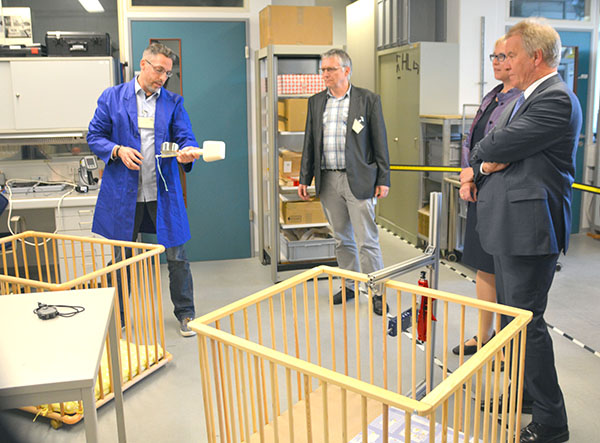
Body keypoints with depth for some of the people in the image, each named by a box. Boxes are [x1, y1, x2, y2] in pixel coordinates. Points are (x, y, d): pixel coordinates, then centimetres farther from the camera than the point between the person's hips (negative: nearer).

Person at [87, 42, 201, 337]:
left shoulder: (173, 102, 7)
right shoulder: (112, 97, 4)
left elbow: (186, 137, 1)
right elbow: (94, 136, 5)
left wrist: (187, 152, -23)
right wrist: (118, 151, -14)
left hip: (163, 192, 1)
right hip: (123, 193, -1)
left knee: (176, 257, 5)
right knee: (121, 258, 11)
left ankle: (185, 313, 23)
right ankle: (115, 318, 28)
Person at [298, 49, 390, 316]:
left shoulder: (368, 100, -1)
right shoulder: (316, 102, 12)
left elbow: (379, 142, -1)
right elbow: (310, 143, 14)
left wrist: (383, 180, -5)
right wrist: (304, 179, 10)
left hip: (358, 180, -4)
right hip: (328, 181, 5)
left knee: (367, 241, -3)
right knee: (342, 239, 14)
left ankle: (376, 292, 8)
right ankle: (351, 286, 27)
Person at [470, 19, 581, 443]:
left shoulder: (556, 99, -15)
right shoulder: (524, 98, 17)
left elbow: (496, 145, -20)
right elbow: (482, 149, 15)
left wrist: (483, 154, 2)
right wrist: (486, 164, -7)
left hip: (530, 228, -10)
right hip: (507, 225, 10)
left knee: (527, 320, -4)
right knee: (511, 314, 20)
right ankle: (524, 391, 38)